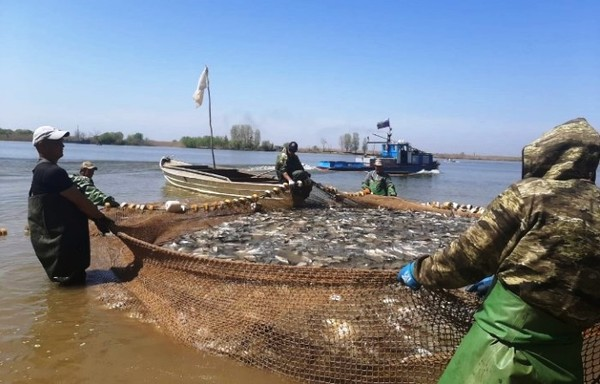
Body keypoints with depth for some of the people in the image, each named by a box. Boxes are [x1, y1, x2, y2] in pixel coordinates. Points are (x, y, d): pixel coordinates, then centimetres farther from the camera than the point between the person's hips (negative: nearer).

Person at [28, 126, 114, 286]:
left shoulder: (43, 170, 13)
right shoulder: (52, 172, -22)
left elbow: (71, 200, 14)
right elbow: (79, 201, -18)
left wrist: (95, 216, 8)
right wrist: (101, 218, -5)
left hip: (56, 235, 11)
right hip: (57, 239, -11)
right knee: (70, 279, 1)